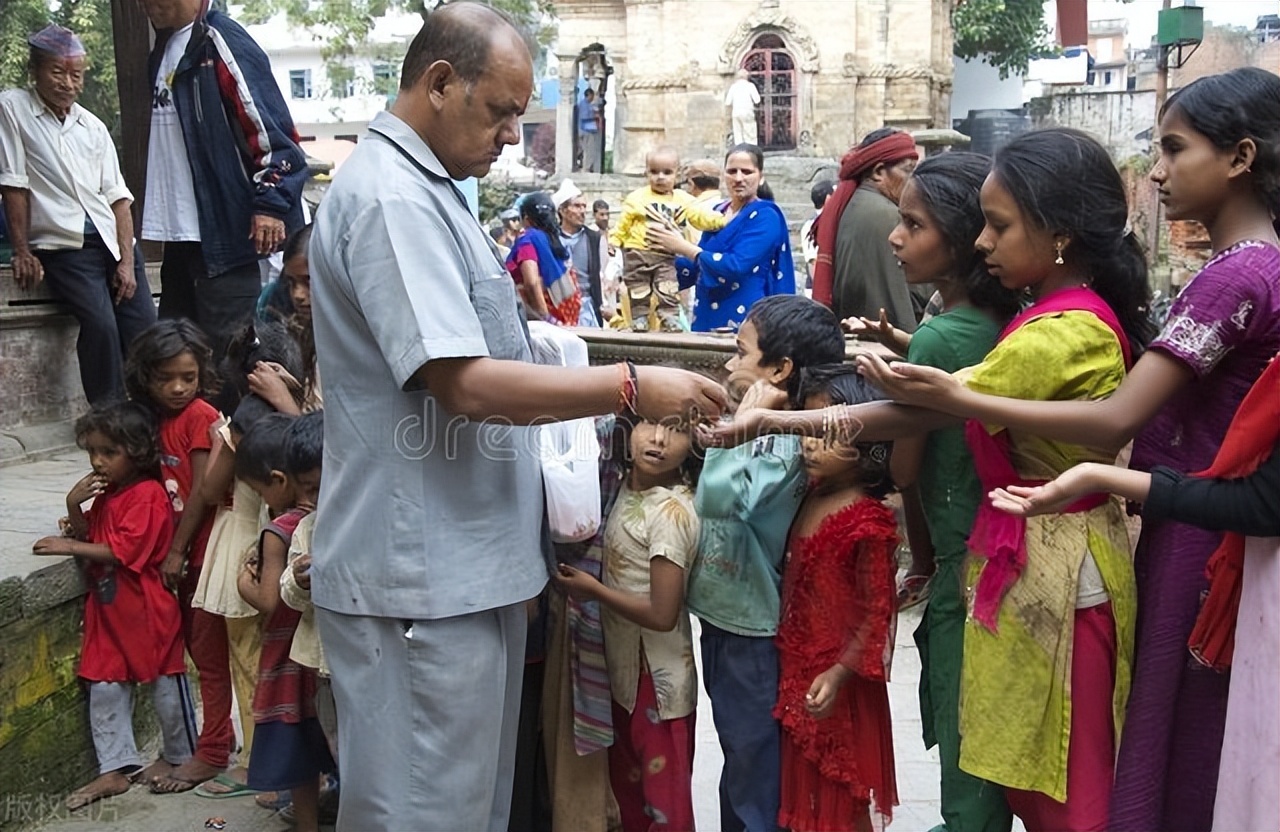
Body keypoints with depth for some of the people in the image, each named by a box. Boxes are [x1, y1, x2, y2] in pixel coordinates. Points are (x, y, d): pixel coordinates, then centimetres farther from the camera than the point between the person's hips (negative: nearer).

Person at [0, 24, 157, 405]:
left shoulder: (93, 127, 13)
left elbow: (118, 197, 7)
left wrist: (127, 261, -4)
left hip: (115, 243, 4)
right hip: (64, 248, -4)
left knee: (146, 331, -10)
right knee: (101, 324, -24)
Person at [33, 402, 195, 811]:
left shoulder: (148, 495, -18)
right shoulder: (105, 492, 9)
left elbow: (121, 551, -22)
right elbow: (90, 538, 13)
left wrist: (69, 547, -15)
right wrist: (74, 507, -3)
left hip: (147, 611, -8)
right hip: (108, 608, 8)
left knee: (166, 683, 7)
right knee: (105, 688, 10)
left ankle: (180, 757, 24)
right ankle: (116, 768, 19)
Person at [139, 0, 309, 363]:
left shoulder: (221, 41, -10)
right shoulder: (164, 50, 17)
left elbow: (271, 126, -17)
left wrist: (271, 202, -22)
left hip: (224, 230, -9)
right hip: (179, 231, 10)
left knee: (226, 349, -6)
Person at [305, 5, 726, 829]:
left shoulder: (424, 189, 15)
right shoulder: (390, 196, -18)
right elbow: (465, 386, -25)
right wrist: (632, 387, -19)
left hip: (467, 560, 10)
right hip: (422, 574, -10)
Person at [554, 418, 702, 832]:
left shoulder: (672, 512, -25)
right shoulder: (629, 484, -1)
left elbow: (662, 615, -24)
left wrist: (591, 588, -15)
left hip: (656, 679, -8)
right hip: (624, 667, 8)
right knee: (627, 787, 23)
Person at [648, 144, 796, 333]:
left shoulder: (765, 217, -8)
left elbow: (737, 266, -21)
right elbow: (694, 269, 15)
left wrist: (684, 247, -19)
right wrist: (670, 251, -3)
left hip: (743, 320, -6)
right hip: (706, 317, 6)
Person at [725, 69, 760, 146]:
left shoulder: (733, 86, 10)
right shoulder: (750, 85, 0)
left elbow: (727, 103, 5)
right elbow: (757, 100, -7)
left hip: (735, 113, 4)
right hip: (747, 112, -4)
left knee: (738, 138, 5)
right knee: (750, 138, -2)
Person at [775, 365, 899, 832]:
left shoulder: (868, 522, -21)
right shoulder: (812, 497, 2)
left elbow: (877, 614, -19)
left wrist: (839, 674, -25)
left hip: (835, 684, -7)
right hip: (797, 670, 7)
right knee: (804, 782, 21)